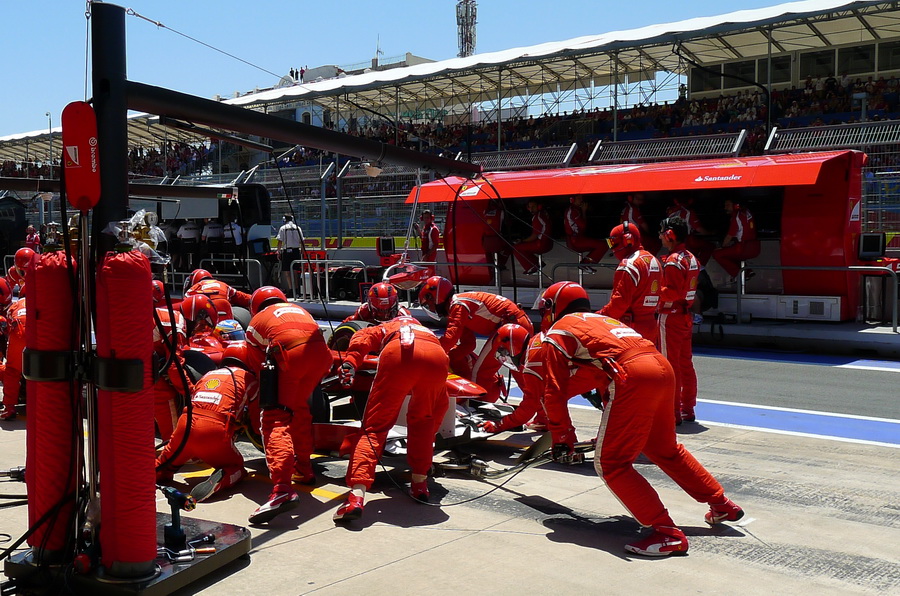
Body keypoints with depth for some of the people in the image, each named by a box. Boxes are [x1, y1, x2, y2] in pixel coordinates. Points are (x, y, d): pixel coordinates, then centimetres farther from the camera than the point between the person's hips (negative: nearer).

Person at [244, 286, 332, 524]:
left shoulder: (256, 322, 28)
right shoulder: (298, 309, 39)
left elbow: (258, 368, 26)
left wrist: (265, 402, 40)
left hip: (290, 353, -4)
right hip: (321, 352, 4)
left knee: (276, 419, -3)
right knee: (299, 406, 27)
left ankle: (282, 488, -22)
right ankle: (304, 469, 34)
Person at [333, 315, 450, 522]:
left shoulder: (385, 328, 42)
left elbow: (362, 338, 13)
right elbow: (441, 404, 44)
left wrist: (350, 362, 1)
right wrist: (431, 431, 51)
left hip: (399, 355, -3)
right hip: (437, 358, 3)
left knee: (374, 427, 3)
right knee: (422, 420, 29)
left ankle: (357, 496, -10)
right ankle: (419, 483, 25)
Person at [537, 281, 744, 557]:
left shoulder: (558, 332, 12)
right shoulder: (601, 320, 34)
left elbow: (554, 392, 5)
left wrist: (562, 439, 15)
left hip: (633, 377, -8)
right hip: (664, 368, 8)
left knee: (611, 464, 1)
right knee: (665, 449, 28)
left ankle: (667, 533, -5)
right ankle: (722, 505, 37)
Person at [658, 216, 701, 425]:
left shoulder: (673, 261, -16)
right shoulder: (691, 258, 12)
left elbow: (672, 292, -23)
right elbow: (689, 290, 13)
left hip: (671, 316, -9)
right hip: (686, 315, 9)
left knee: (670, 364, -3)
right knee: (686, 363, 13)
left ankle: (672, 412, 0)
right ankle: (688, 409, 20)